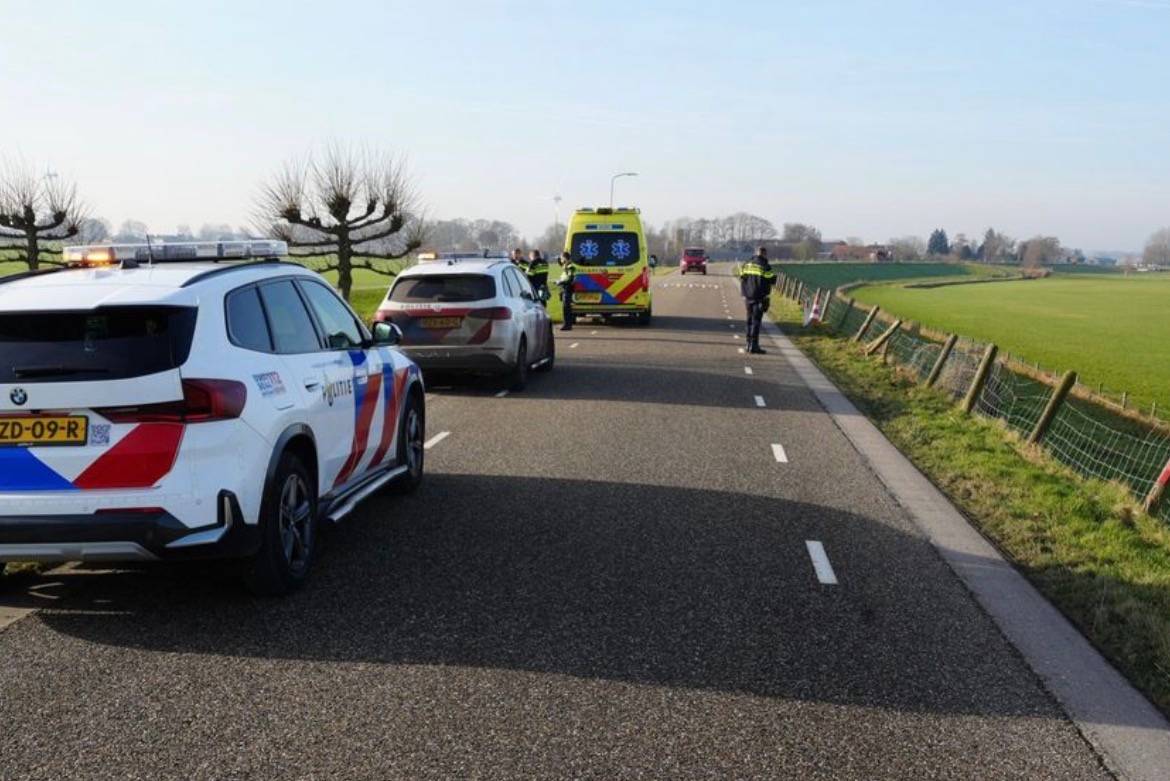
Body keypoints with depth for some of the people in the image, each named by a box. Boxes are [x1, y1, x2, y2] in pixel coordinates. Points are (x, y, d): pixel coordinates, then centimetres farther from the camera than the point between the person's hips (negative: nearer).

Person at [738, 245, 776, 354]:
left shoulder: (746, 265, 8)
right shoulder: (765, 266, -11)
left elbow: (742, 278, 12)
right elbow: (772, 281, -8)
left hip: (748, 296, 6)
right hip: (759, 297, -6)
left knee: (750, 320, 16)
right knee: (756, 321, -5)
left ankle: (749, 344, 19)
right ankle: (754, 346, -8)